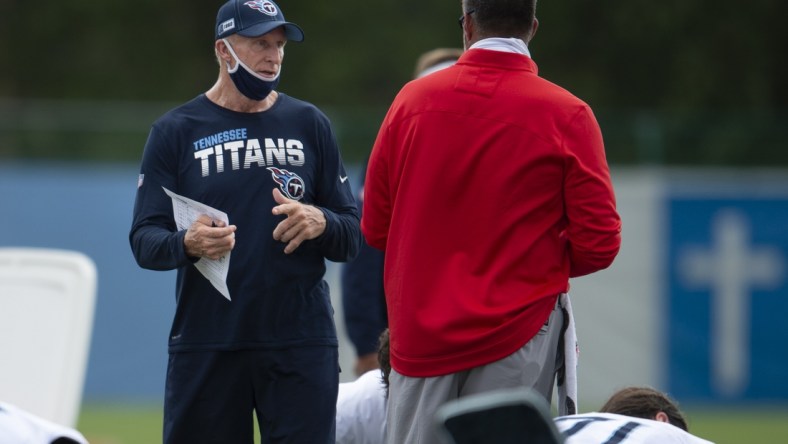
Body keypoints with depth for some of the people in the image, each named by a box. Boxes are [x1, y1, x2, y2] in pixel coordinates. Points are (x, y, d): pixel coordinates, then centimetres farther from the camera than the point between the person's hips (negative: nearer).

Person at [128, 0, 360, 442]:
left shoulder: (309, 124, 11)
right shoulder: (175, 131, 6)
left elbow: (354, 236, 10)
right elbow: (144, 240, -1)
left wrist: (320, 223, -13)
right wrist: (188, 243, -23)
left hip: (301, 344, 1)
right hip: (205, 347, -1)